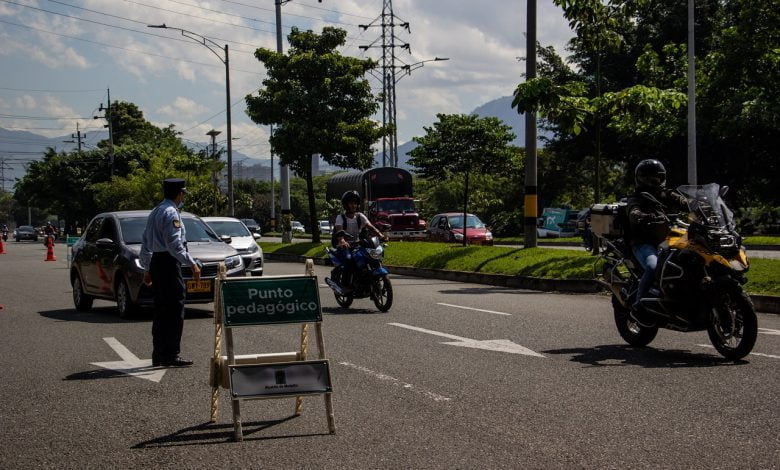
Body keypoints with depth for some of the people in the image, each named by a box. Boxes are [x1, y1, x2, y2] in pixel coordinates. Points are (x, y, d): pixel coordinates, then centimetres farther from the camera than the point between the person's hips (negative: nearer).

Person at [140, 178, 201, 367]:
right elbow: (174, 244, -20)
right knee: (175, 309, -8)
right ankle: (171, 355, -10)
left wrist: (147, 269, 26)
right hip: (169, 263, -10)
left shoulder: (155, 212, 18)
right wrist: (192, 264, -19)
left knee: (161, 311, 13)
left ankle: (158, 355, 17)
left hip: (155, 262, 10)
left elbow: (145, 243, 22)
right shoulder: (171, 213, -11)